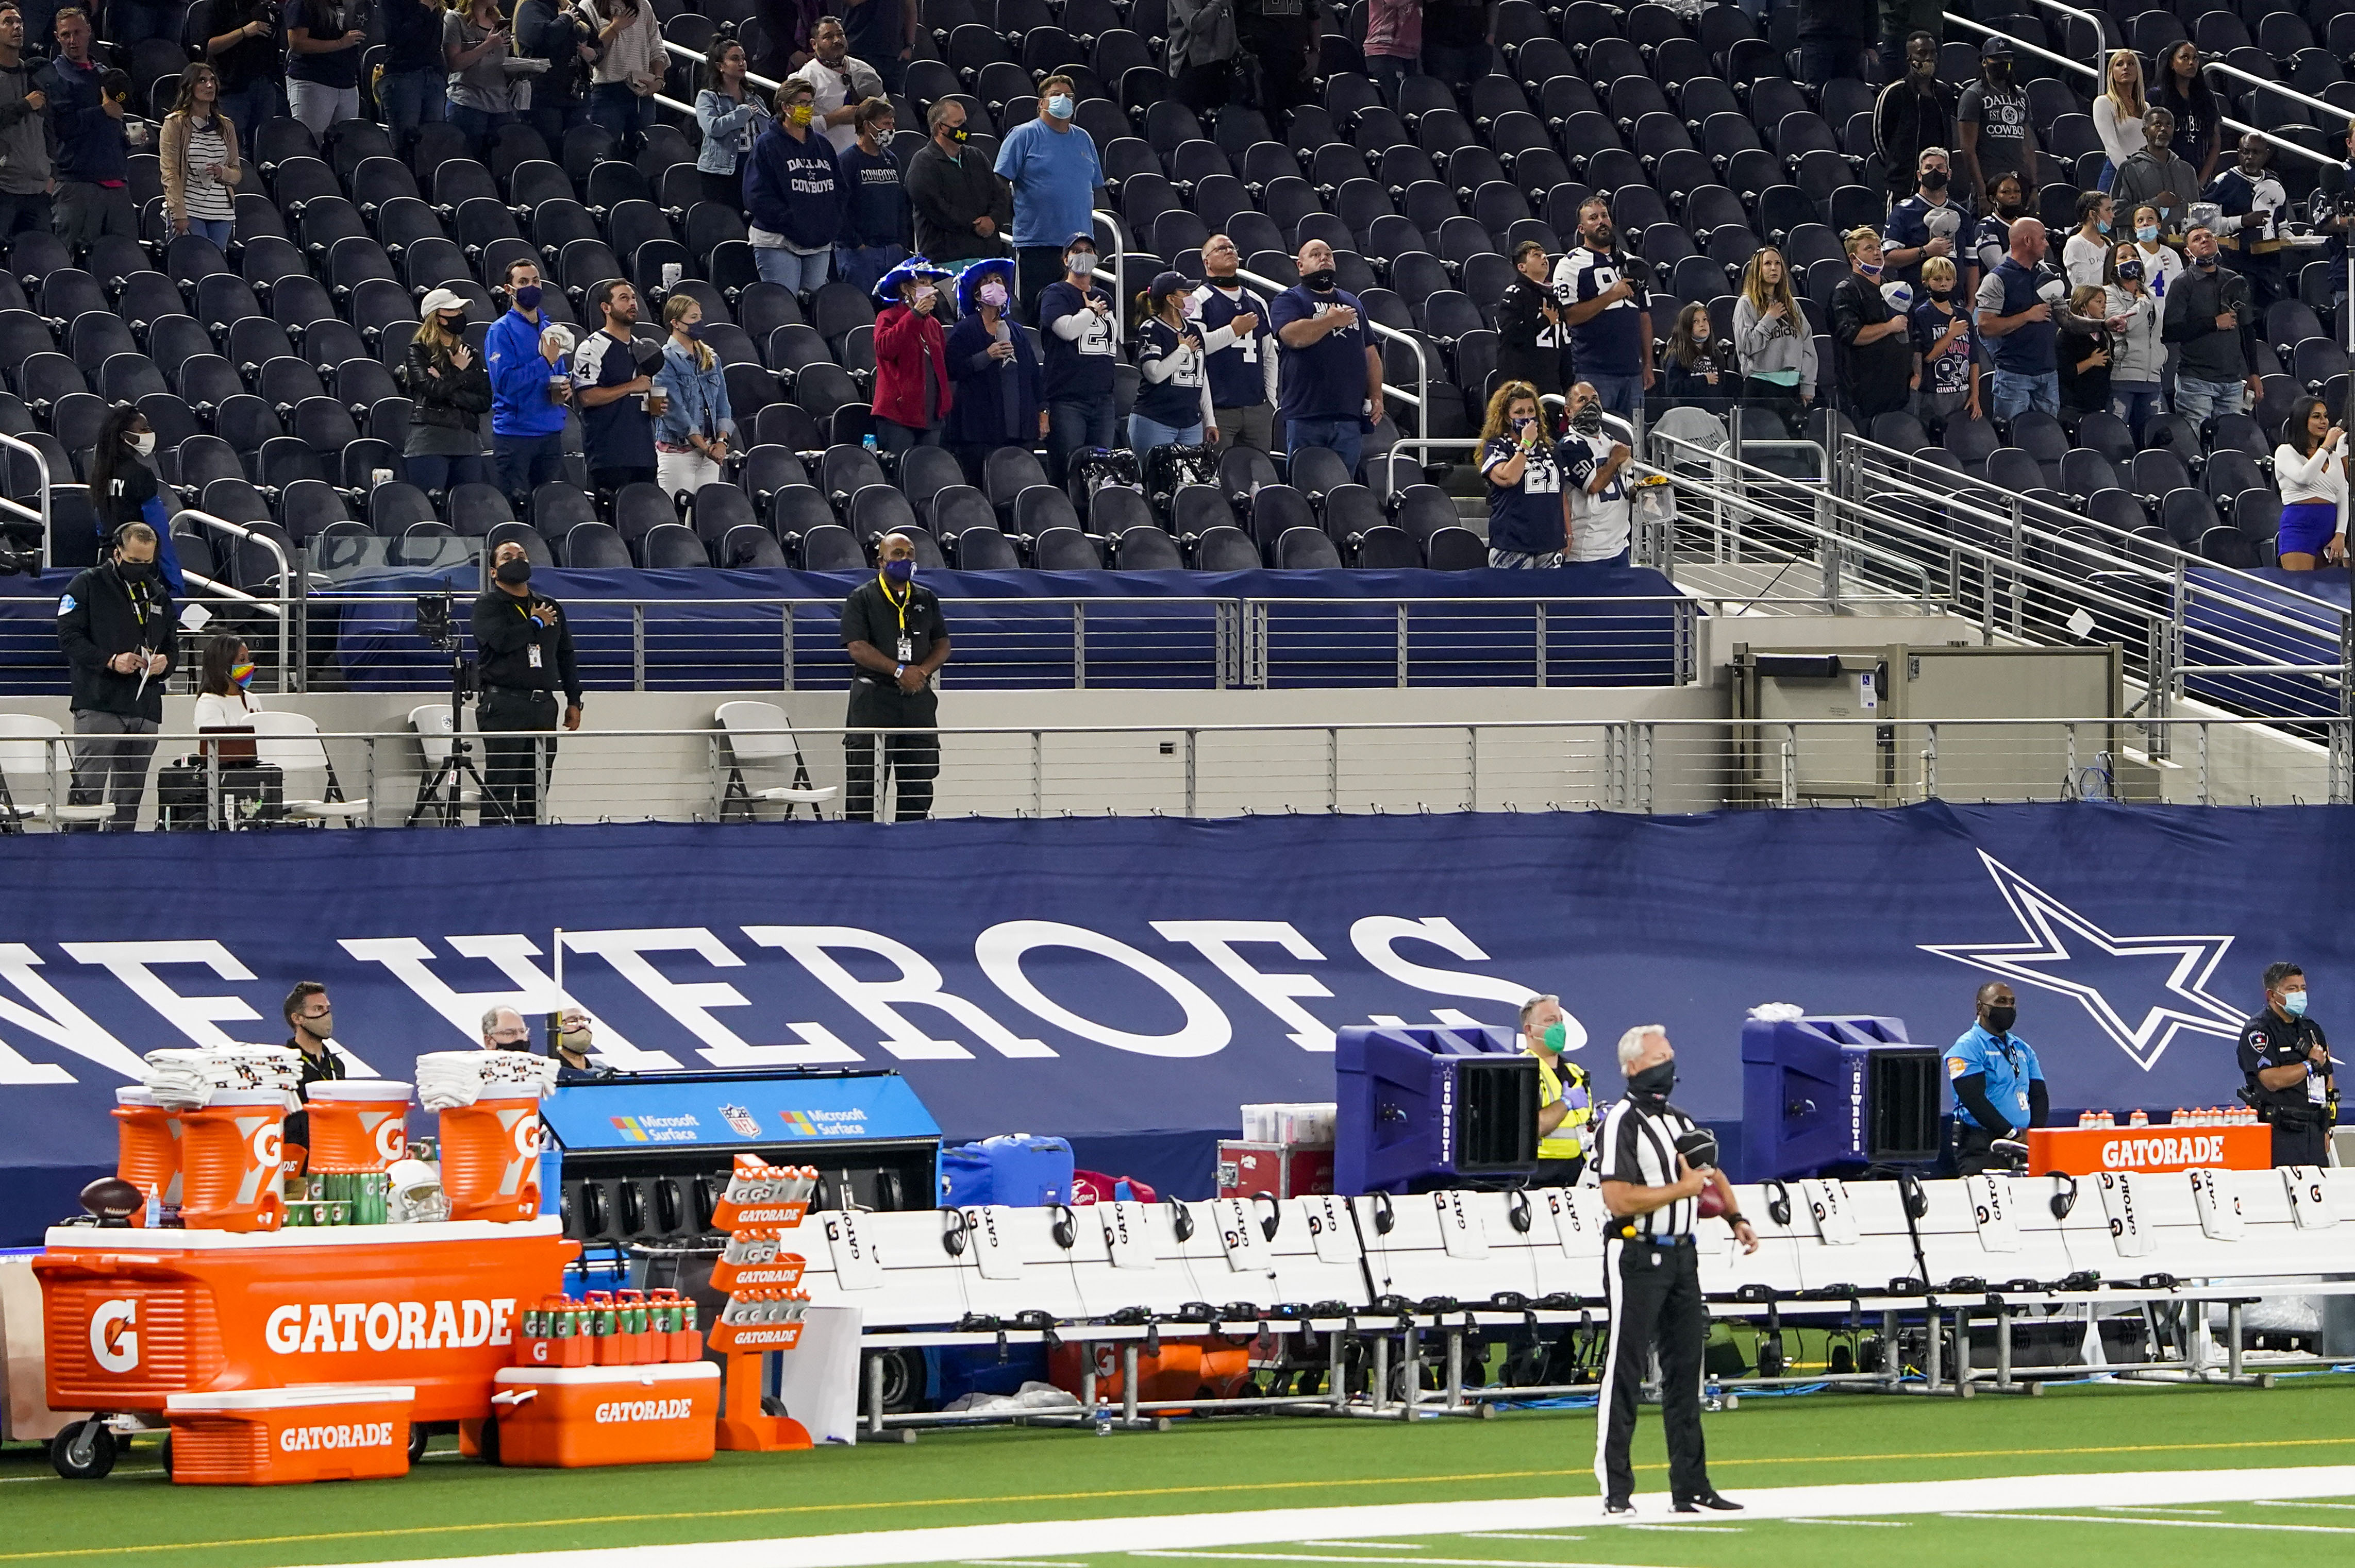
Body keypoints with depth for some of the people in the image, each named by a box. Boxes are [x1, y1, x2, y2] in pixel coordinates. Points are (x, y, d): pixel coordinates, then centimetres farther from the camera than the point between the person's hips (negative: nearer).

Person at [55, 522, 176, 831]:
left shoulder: (158, 594, 19)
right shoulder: (88, 585, 2)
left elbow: (172, 644, 24)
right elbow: (69, 635, -6)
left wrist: (165, 662, -1)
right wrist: (110, 661, -18)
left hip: (145, 711, 6)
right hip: (99, 706, -6)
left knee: (130, 796, 7)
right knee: (89, 788, -13)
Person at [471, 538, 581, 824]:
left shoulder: (550, 607, 20)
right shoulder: (488, 604, 2)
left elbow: (566, 657, 22)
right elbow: (501, 640, -17)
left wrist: (573, 701, 14)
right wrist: (537, 624, -3)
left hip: (543, 704, 6)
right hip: (503, 704, -6)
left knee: (535, 789, 6)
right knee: (499, 786, -9)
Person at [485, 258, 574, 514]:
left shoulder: (551, 330, 15)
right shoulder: (501, 331, -5)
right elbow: (504, 381, -16)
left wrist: (567, 389, 4)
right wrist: (545, 362, -16)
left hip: (551, 433, 6)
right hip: (514, 433, -6)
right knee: (517, 508, -7)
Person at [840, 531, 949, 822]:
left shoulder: (926, 599, 16)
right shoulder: (862, 599, 0)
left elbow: (942, 645, 15)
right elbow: (858, 648, -10)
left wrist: (924, 670, -6)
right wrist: (900, 671, -16)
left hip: (918, 698, 5)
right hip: (874, 695, -5)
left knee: (919, 780, 5)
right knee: (865, 777, -7)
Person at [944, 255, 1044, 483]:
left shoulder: (1017, 332, 18)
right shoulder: (965, 330, 2)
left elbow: (1033, 374, 19)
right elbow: (952, 370, -8)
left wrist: (1042, 413, 14)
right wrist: (986, 357, -16)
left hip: (1017, 427, 5)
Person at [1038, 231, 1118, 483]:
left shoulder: (1104, 298, 20)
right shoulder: (1056, 294, 1)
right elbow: (1068, 329, -18)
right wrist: (1092, 311, 0)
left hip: (1102, 398, 6)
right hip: (1066, 398, -6)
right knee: (1064, 472, -10)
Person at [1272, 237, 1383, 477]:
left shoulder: (1352, 303, 22)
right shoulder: (1288, 301, 4)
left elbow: (1370, 353, 22)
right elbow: (1294, 337, -16)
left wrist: (1376, 395, 12)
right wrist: (1332, 320, -7)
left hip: (1349, 414, 5)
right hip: (1305, 414, -5)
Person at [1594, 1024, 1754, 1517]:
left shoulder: (1681, 1122, 16)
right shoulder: (1621, 1125, -10)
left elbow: (1711, 1173, 31)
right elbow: (1620, 1199, -19)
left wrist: (1735, 1218, 16)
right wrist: (1684, 1189, -14)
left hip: (1681, 1255, 8)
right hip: (1637, 1258, -8)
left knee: (1685, 1372, 9)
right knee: (1625, 1371, -7)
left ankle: (1691, 1485, 13)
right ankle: (1615, 1489, -6)